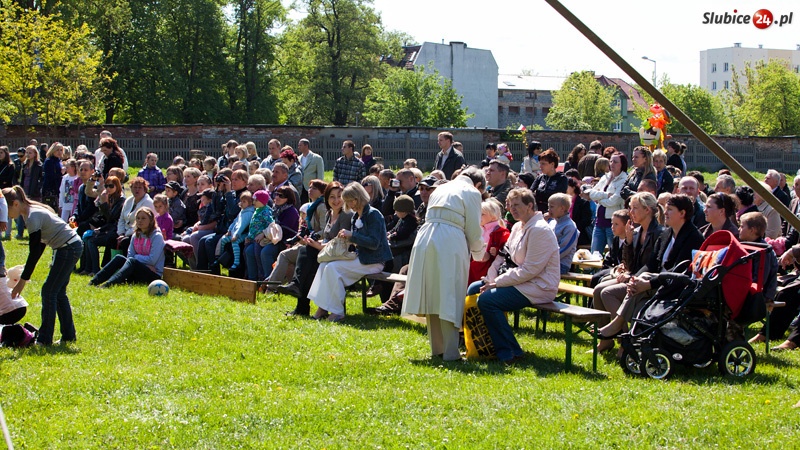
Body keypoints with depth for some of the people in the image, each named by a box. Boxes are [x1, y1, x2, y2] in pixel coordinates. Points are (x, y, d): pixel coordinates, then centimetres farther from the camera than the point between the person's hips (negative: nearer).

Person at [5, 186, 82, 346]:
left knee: (49, 291, -7)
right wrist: (25, 274, 11)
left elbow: (34, 253, -21)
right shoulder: (33, 211, 8)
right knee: (58, 292, 13)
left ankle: (44, 339, -5)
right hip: (72, 247, 10)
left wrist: (23, 281, -18)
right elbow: (40, 245, 14)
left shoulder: (32, 217, -20)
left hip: (68, 249, -10)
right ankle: (68, 335, 17)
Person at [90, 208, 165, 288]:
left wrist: (136, 257, -3)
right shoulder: (135, 235, 12)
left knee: (132, 261, -31)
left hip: (154, 275, -6)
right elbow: (130, 256, 7)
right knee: (119, 258, -16)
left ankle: (108, 284, -56)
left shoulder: (157, 236, -8)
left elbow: (152, 260, -14)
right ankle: (93, 282, -31)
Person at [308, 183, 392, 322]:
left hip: (372, 262, -9)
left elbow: (374, 243, -20)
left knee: (332, 268, -22)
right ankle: (322, 308, -9)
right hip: (359, 257, 9)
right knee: (324, 265, -6)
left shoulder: (373, 215, -11)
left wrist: (351, 235, -20)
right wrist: (347, 239, 1)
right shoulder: (356, 216, 16)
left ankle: (337, 312, -18)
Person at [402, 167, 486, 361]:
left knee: (432, 295, 11)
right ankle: (450, 352, -1)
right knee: (449, 298, -2)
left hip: (425, 239, 6)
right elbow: (474, 229, 2)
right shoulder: (471, 193, 5)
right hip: (450, 244, -6)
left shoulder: (441, 189, 25)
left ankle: (437, 347, 19)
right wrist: (478, 253, 20)